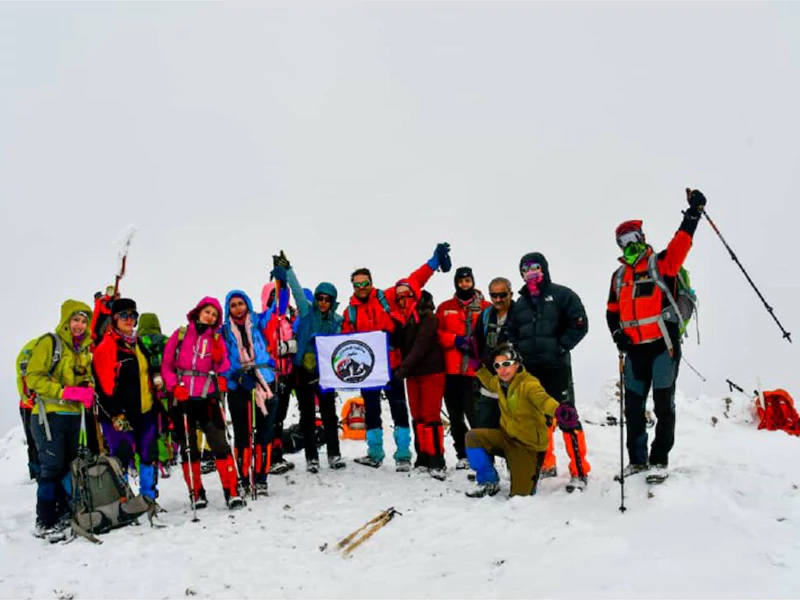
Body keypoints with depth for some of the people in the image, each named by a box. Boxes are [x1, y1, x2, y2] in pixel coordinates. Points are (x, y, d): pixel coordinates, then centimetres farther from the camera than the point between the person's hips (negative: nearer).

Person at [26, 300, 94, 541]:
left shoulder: (83, 349, 15)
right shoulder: (50, 342, -7)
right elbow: (33, 377, -13)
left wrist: (88, 391, -2)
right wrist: (64, 392, -21)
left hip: (73, 415, 7)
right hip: (49, 414, -7)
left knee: (69, 466, 11)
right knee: (52, 467, -8)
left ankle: (64, 514, 21)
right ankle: (44, 523, 0)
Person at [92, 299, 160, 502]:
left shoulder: (138, 344, 17)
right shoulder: (106, 347, -8)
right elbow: (104, 384, -15)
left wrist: (156, 404, 21)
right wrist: (116, 415, -19)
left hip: (146, 411, 8)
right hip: (120, 415, -7)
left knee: (149, 455, 11)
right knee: (122, 456, -9)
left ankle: (149, 498, 23)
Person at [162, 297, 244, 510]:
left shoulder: (217, 339, 8)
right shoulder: (180, 334, 5)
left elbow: (223, 368, 3)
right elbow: (167, 365, 6)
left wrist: (219, 356, -16)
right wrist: (174, 387, -7)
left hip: (207, 398, 0)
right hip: (182, 399, 0)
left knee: (220, 444, -8)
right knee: (188, 448, 7)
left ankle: (232, 492, -6)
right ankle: (196, 493, 17)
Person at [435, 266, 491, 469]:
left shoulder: (486, 307, 4)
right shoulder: (445, 308, 12)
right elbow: (437, 333, 5)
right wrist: (455, 340, -10)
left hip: (475, 370, -3)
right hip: (451, 370, 4)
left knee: (474, 414, -11)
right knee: (455, 415, 9)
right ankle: (463, 455, 20)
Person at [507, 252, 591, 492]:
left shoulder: (561, 295, -1)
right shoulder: (520, 303, 15)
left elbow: (579, 325, -7)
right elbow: (512, 333, 21)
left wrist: (560, 347, -13)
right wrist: (519, 351, 3)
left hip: (556, 367, -6)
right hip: (530, 369, 6)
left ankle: (579, 471, -4)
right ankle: (546, 464, 25)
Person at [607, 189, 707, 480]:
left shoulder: (661, 264, 0)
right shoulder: (619, 276, 14)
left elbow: (681, 242, -17)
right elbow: (612, 311, 19)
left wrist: (694, 211, -27)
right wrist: (618, 335, 2)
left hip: (663, 345, -5)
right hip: (635, 349, 5)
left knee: (663, 404, 1)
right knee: (633, 407, 8)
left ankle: (659, 460, 12)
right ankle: (637, 461, 19)